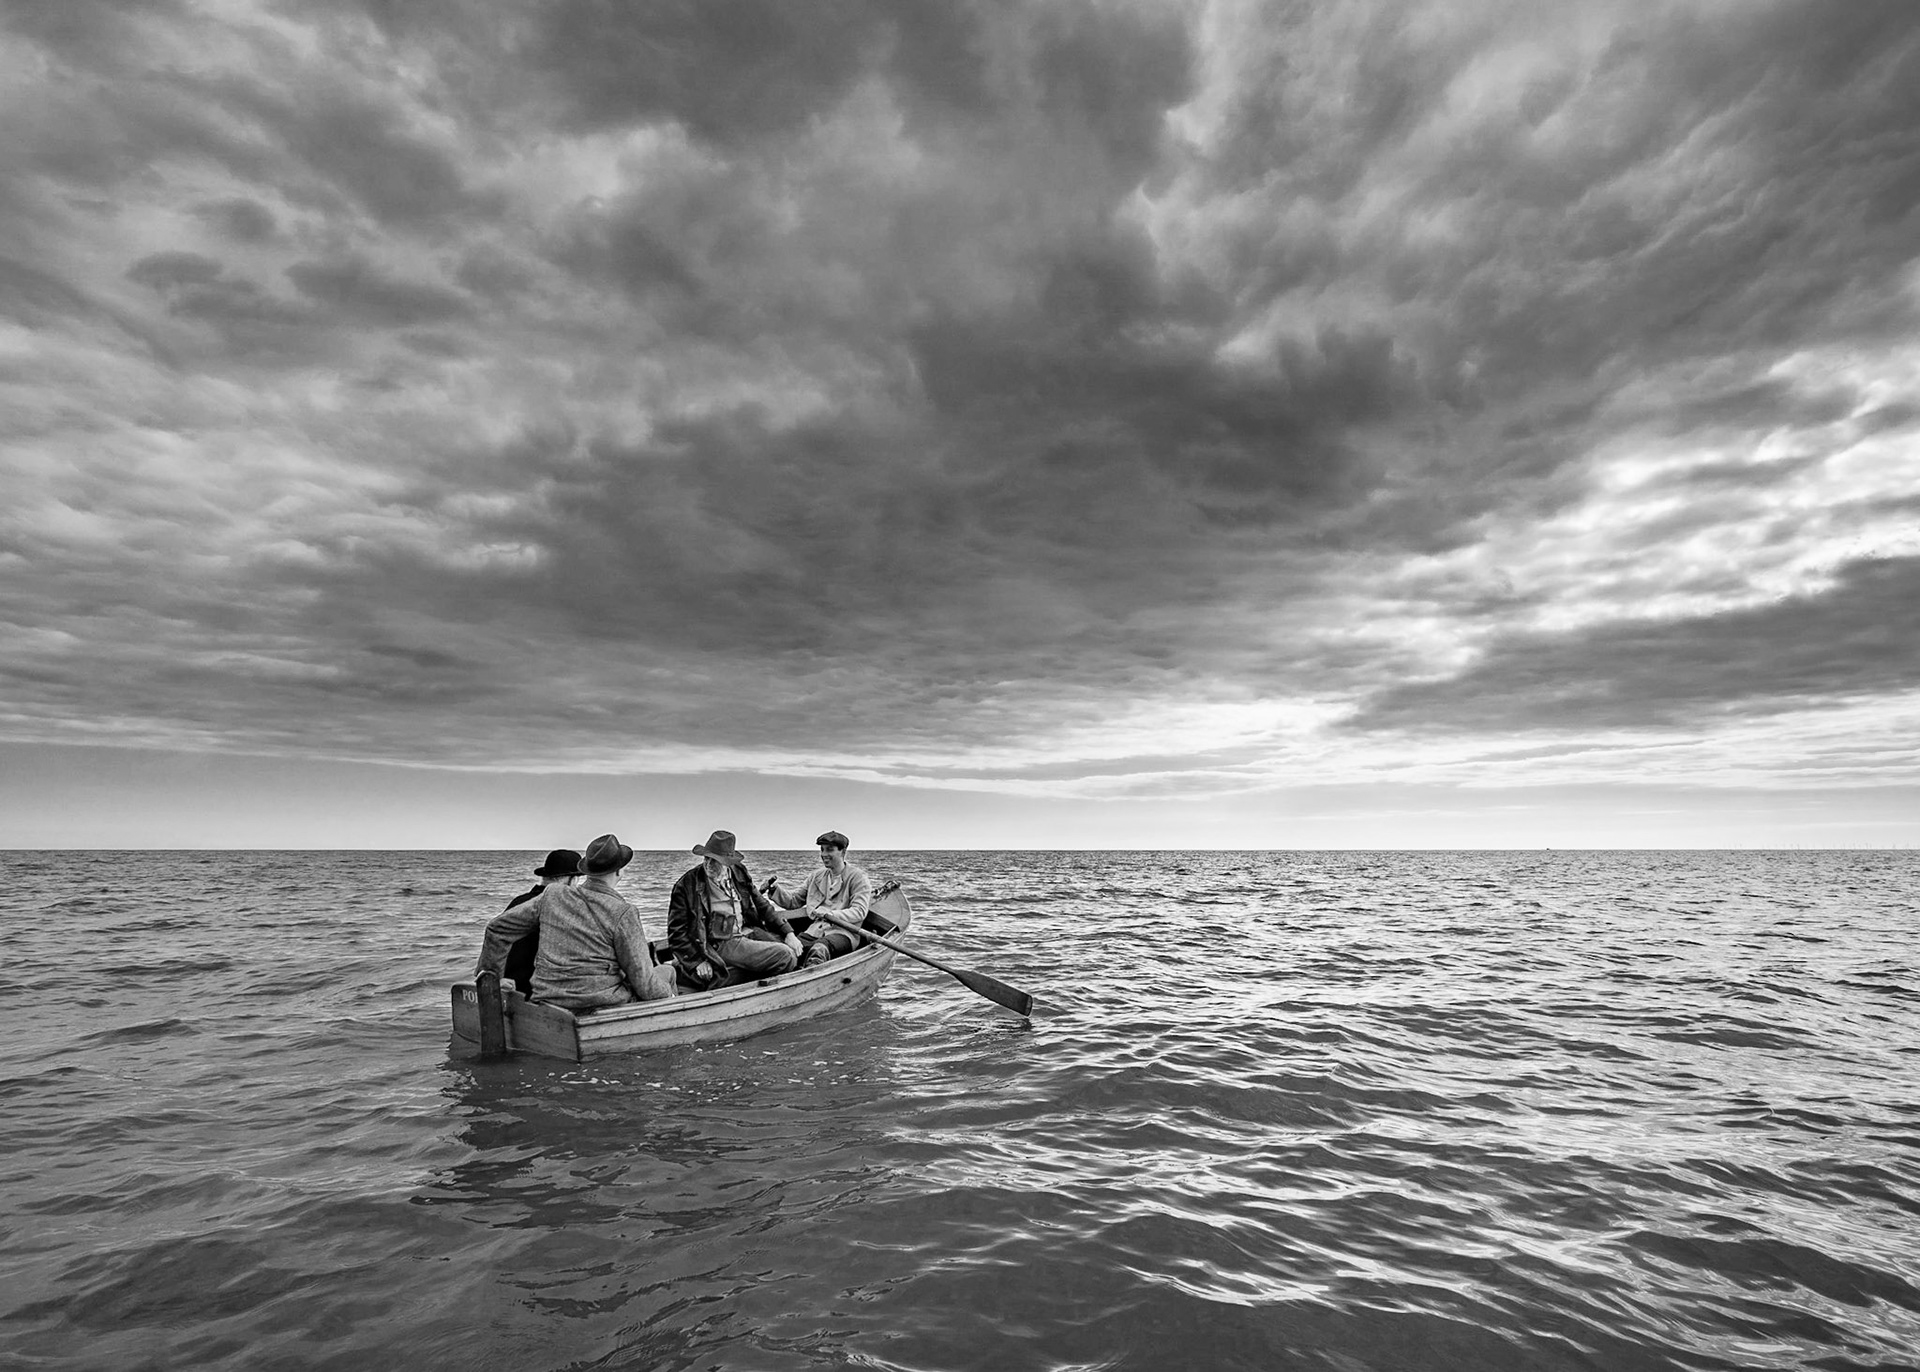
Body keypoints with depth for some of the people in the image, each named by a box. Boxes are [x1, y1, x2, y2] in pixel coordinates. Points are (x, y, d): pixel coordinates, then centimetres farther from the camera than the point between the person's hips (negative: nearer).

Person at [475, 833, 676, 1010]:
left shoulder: (552, 896, 4)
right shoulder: (623, 914, -13)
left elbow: (498, 927, 15)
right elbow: (645, 986, -11)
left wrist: (485, 971, 29)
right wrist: (668, 993, 9)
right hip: (602, 1005, -6)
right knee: (666, 972, 16)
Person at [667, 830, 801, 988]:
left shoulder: (739, 873, 8)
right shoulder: (687, 885, -7)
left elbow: (761, 905, 15)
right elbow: (676, 932, -2)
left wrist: (788, 932, 3)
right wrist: (698, 961, -12)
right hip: (721, 944, -7)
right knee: (785, 957, -23)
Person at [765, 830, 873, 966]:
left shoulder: (858, 877, 1)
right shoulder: (817, 876, 21)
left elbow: (859, 912, -11)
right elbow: (794, 900, 23)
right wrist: (775, 890, 4)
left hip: (843, 933, -6)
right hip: (814, 931, 6)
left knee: (819, 949, -40)